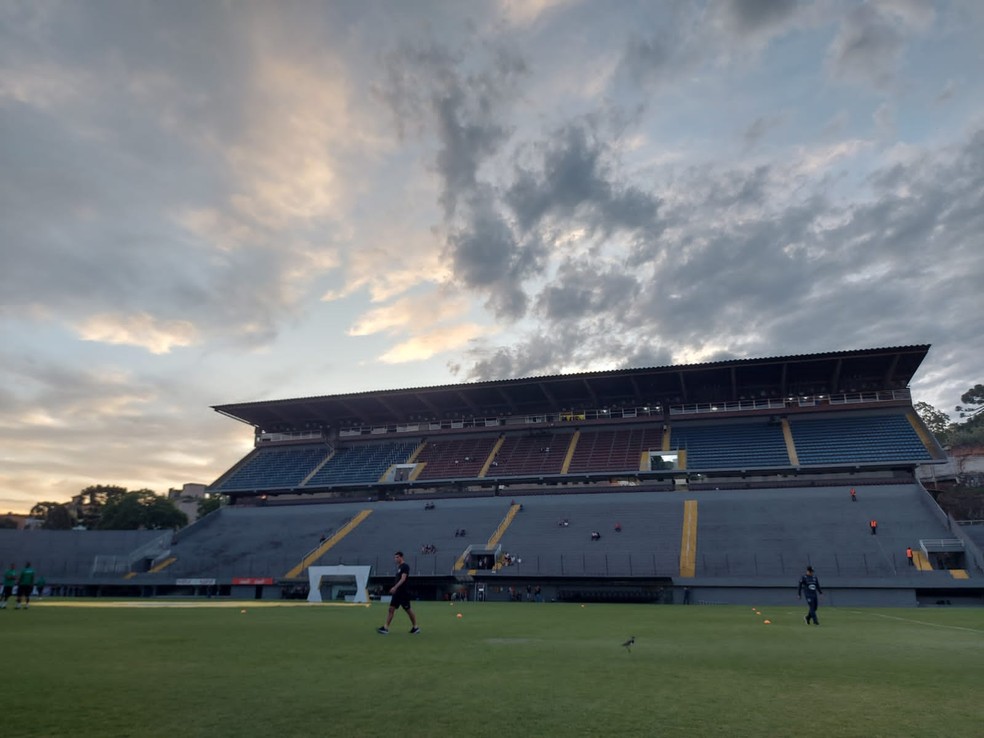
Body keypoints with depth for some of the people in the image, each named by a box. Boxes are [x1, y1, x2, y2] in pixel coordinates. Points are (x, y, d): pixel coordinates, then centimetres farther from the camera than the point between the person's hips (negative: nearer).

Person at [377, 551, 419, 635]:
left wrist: (395, 587, -30)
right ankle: (386, 628, -1)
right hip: (397, 592, 8)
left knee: (408, 610, 1)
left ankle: (415, 627, 13)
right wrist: (394, 588, 19)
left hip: (404, 592, -8)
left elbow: (403, 579, -22)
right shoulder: (399, 567, 15)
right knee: (391, 609, 1)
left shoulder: (405, 566, -12)